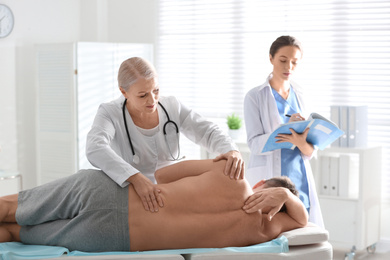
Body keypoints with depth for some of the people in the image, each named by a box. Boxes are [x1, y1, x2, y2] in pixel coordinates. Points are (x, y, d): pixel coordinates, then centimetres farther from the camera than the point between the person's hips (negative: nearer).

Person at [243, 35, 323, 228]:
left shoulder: (299, 96, 11)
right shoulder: (255, 96, -1)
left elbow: (311, 152, 7)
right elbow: (255, 143, -10)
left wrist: (301, 142, -17)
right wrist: (287, 129, -25)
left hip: (301, 181, 4)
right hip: (268, 181, -4)